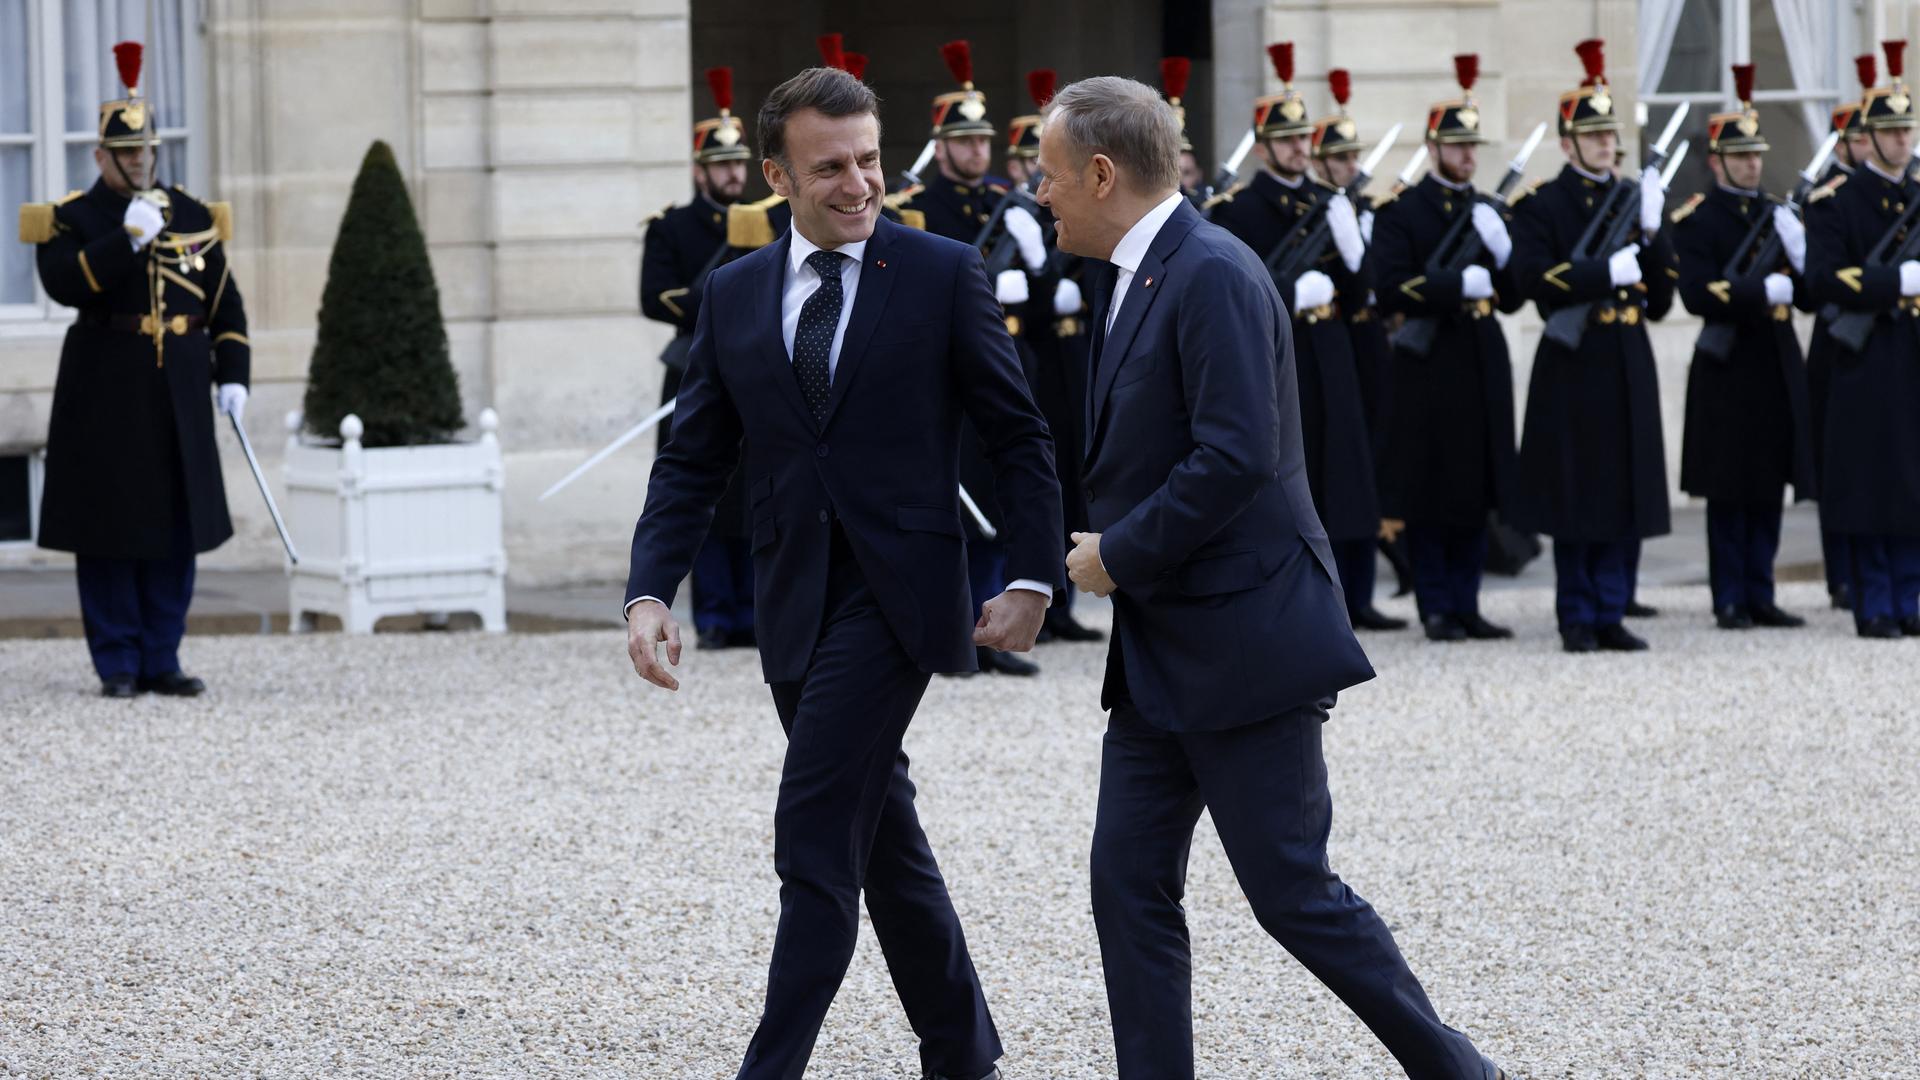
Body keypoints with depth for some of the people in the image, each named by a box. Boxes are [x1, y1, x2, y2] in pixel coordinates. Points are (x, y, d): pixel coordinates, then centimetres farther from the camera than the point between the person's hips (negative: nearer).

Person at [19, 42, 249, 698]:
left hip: (179, 399, 4)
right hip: (107, 400, -4)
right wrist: (127, 239, -24)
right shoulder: (71, 219, -1)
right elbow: (65, 284, -19)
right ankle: (119, 664, 5)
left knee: (176, 530, 5)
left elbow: (225, 304, 13)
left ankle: (161, 661, 11)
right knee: (110, 532, -1)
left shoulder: (191, 217, 12)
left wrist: (232, 375, 3)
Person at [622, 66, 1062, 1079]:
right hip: (795, 605, 5)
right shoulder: (734, 294, 8)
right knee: (880, 836, 13)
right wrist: (650, 590, -7)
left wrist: (1031, 579, -8)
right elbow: (691, 462, 7)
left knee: (816, 833, -13)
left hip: (895, 593, -5)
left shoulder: (943, 274, -3)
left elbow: (1019, 440, 0)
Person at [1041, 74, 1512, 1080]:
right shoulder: (1135, 278, 14)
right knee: (1130, 884, 5)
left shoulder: (1213, 278, -17)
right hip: (1160, 656, 10)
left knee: (1291, 892, -4)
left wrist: (1120, 553, -16)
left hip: (1244, 639, -10)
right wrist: (1108, 550, 7)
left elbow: (1235, 456, -25)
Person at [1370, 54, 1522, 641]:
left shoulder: (1490, 212, 15)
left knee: (1476, 492, 6)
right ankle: (1437, 609, 3)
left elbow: (1512, 298, 12)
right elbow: (1391, 289, -13)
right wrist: (1460, 284, -16)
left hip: (1483, 368, 5)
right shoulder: (1400, 211, -2)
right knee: (1430, 496, -2)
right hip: (1428, 367, -5)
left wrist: (1500, 250, -6)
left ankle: (1465, 607, 10)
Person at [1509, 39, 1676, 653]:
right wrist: (1607, 273, -20)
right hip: (1572, 365, -4)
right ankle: (1578, 619, 5)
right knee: (1575, 498, -2)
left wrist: (1652, 234, -5)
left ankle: (1611, 617, 8)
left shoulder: (1635, 201, 14)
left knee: (1627, 496, 3)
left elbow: (1661, 298, 10)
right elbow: (1533, 279, -16)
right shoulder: (1540, 205, -1)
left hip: (1629, 364, 4)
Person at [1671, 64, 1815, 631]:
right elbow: (1697, 294, -17)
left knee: (1768, 488, 8)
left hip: (1777, 365, 6)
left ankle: (1760, 597, 13)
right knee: (1729, 494, -2)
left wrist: (1799, 256, -9)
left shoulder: (1778, 213, 14)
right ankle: (1730, 601, 4)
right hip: (1729, 367, -6)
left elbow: (1809, 290, 11)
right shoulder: (1697, 218, -5)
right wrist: (1764, 291, -20)